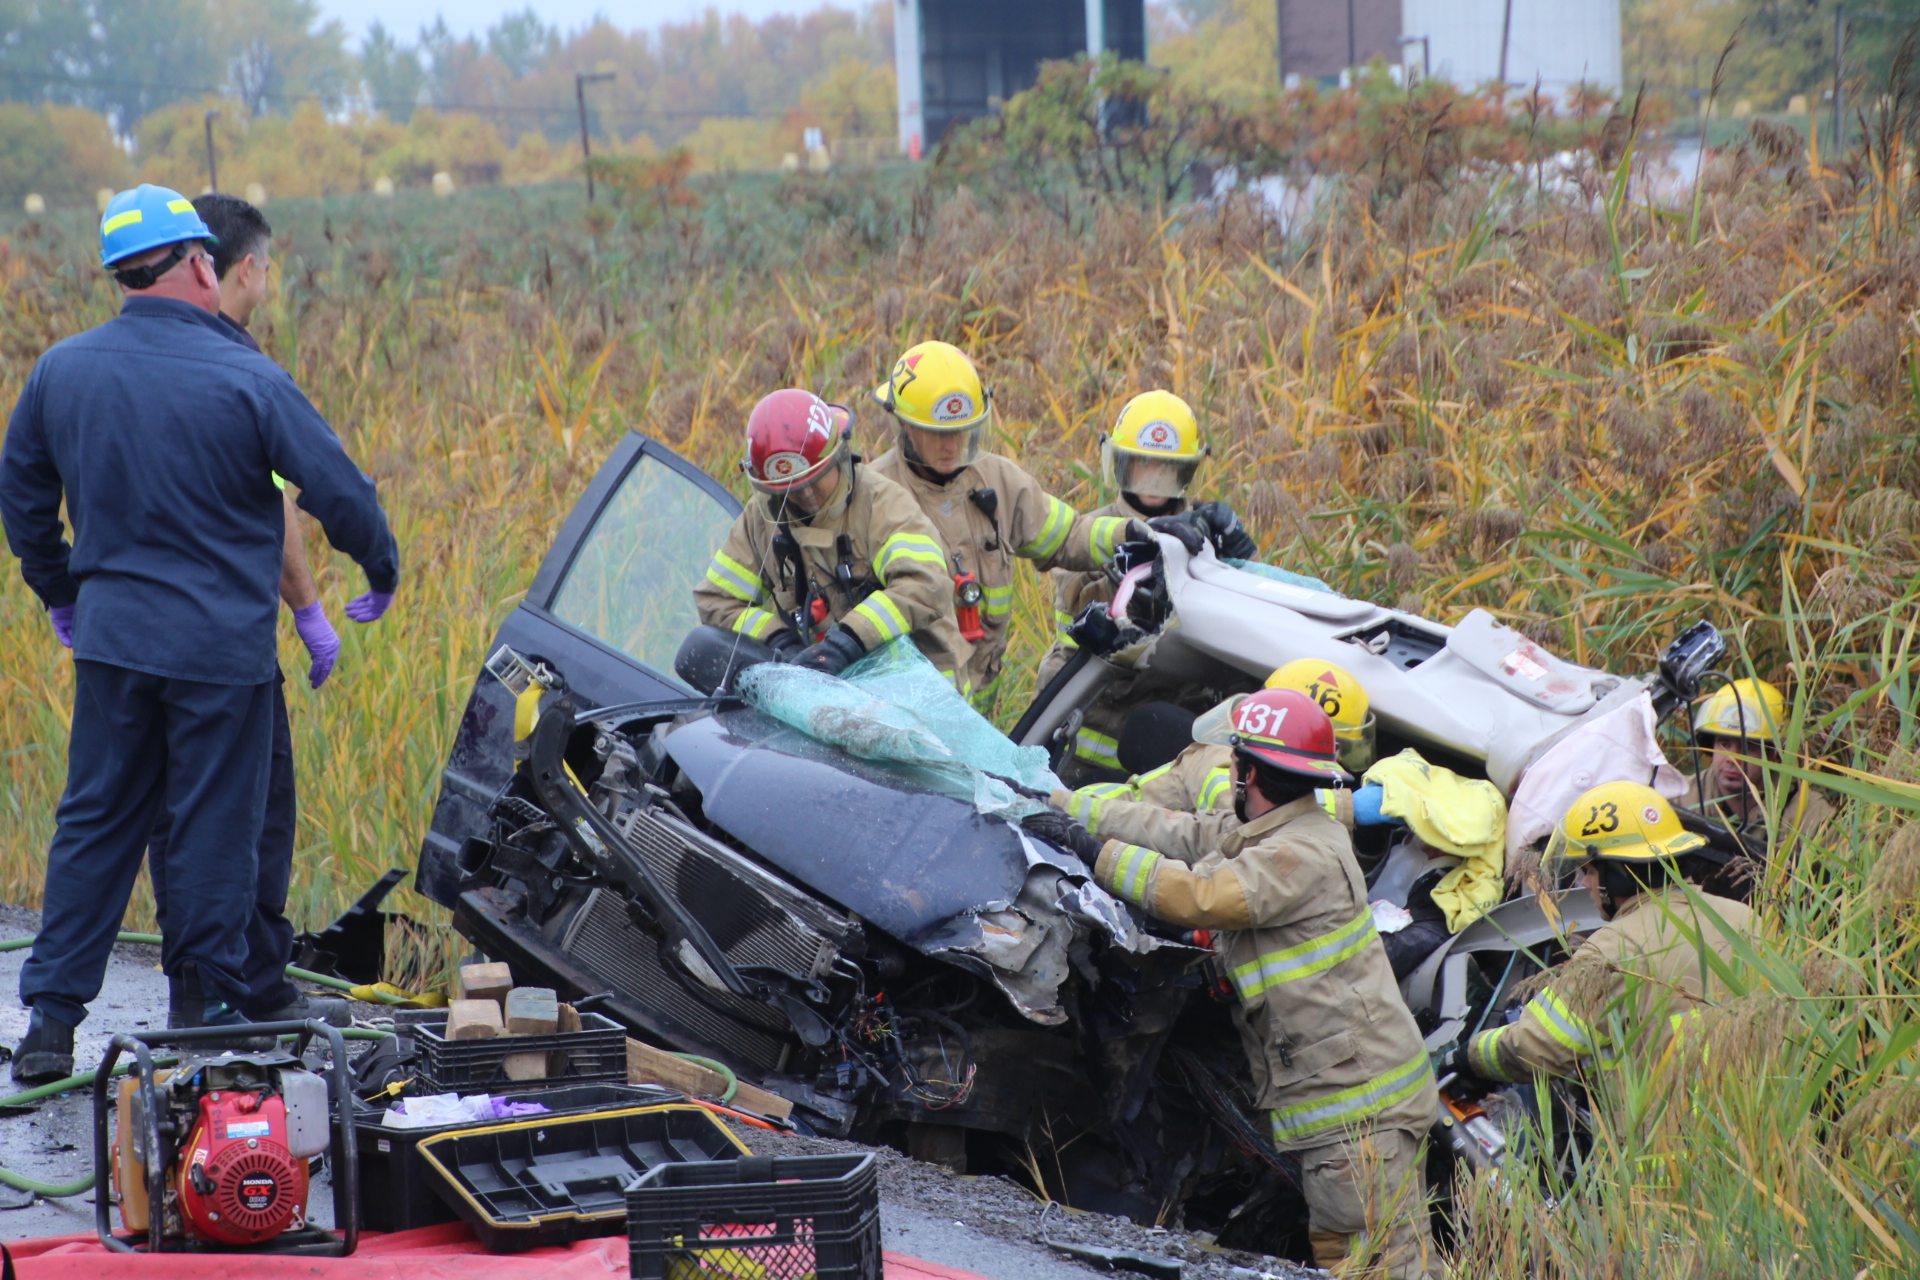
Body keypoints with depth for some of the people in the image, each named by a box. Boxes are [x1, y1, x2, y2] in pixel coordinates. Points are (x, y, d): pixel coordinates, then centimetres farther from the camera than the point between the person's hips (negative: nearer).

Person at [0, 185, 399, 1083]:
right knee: (213, 830, 6)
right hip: (221, 645, -4)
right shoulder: (244, 379, -13)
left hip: (110, 637, 4)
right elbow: (337, 488, -8)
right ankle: (215, 1014, 13)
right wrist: (382, 572, 10)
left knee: (94, 823, 12)